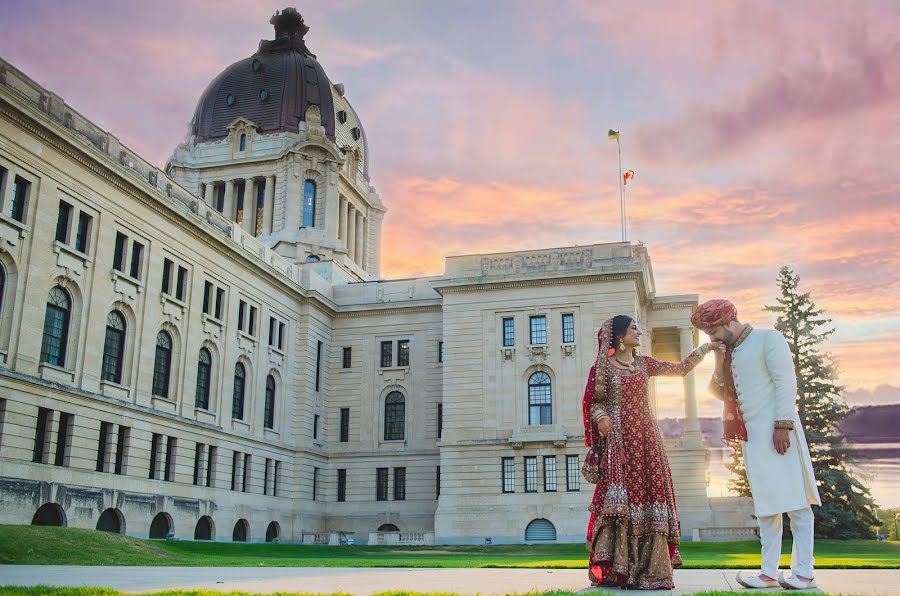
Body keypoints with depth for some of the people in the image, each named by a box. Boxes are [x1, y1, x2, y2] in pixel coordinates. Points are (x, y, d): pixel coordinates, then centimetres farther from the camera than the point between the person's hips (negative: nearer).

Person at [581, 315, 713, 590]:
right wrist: (601, 417, -19)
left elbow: (682, 368, 17)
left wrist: (707, 346, 13)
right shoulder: (604, 366, 3)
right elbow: (594, 402, 1)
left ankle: (648, 567, 2)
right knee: (620, 496, -12)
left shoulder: (644, 364, 15)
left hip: (645, 437, 4)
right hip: (618, 438, -4)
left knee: (648, 493, -1)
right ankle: (614, 569, -10)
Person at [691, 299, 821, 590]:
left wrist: (783, 425, -19)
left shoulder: (767, 338, -4)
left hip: (775, 429, -7)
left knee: (794, 500, -5)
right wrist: (720, 365, 1)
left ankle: (803, 572, -2)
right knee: (766, 505, 7)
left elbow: (785, 382, -11)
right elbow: (721, 393, 17)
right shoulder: (729, 352, 16)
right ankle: (769, 573, 9)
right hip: (750, 434, 7)